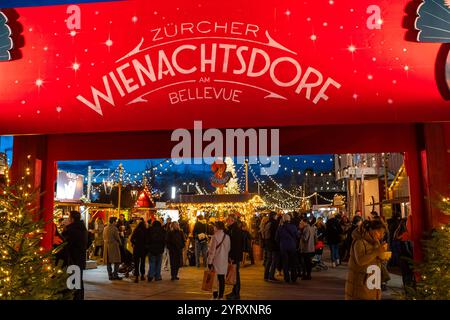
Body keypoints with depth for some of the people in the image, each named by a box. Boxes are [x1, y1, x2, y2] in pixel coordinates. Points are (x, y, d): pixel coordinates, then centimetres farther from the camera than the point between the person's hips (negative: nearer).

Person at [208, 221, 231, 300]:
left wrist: (210, 262, -9)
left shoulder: (215, 237, -14)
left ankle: (215, 296, 7)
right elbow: (228, 249, 9)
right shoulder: (227, 237, 2)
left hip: (216, 261, -5)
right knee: (222, 278, 9)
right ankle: (221, 296, 15)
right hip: (224, 261, 5)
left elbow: (212, 250, -13)